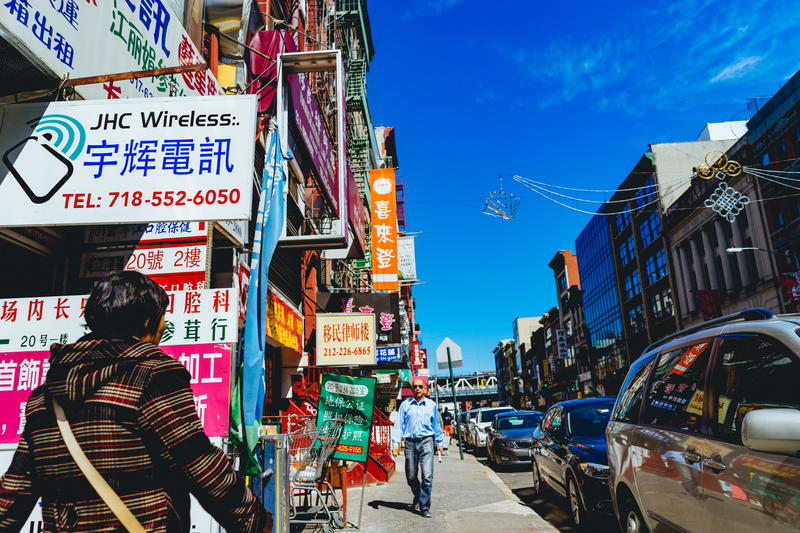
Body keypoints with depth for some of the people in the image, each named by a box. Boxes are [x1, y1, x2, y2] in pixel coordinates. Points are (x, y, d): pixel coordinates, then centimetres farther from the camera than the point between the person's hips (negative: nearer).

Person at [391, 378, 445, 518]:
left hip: (426, 442, -1)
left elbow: (437, 425, 17)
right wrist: (396, 443, -3)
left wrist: (439, 443, 16)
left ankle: (424, 507, -1)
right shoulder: (405, 405, 6)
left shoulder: (431, 405, 9)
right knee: (411, 477, 8)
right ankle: (418, 496, 37)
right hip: (410, 443, 1)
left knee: (427, 476, -10)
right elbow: (398, 425, 5)